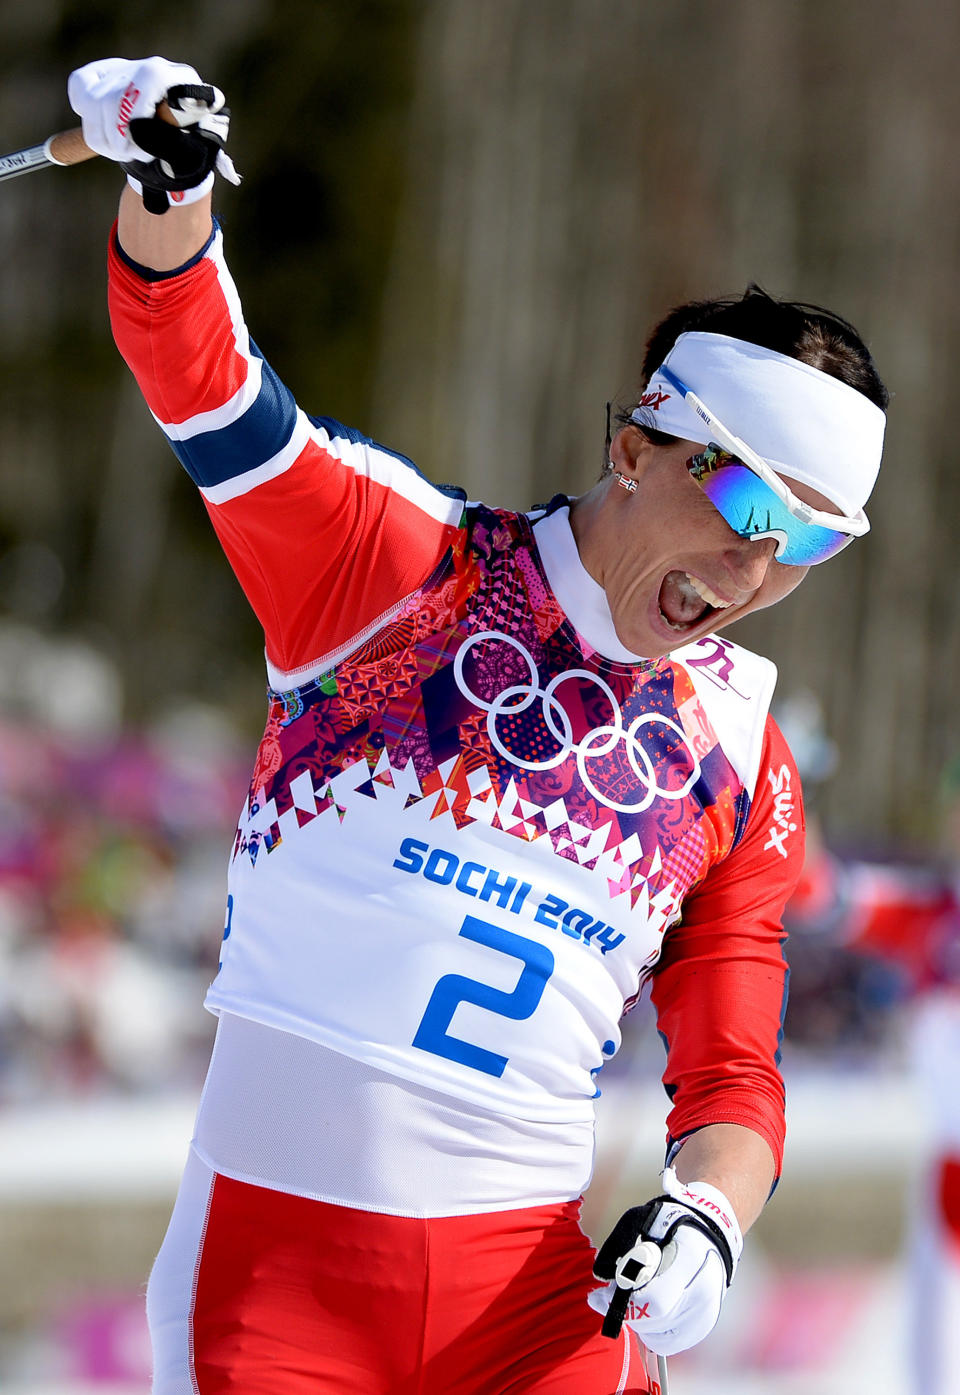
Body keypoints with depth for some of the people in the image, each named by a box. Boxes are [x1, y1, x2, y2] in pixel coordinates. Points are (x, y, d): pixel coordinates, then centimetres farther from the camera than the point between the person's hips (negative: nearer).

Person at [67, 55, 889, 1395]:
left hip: (531, 1277, 3)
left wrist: (704, 1218, -9)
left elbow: (732, 1079, 12)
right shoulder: (400, 559, 0)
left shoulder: (743, 765, 10)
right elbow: (207, 383, -13)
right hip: (273, 1247, -3)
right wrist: (168, 195, -32)